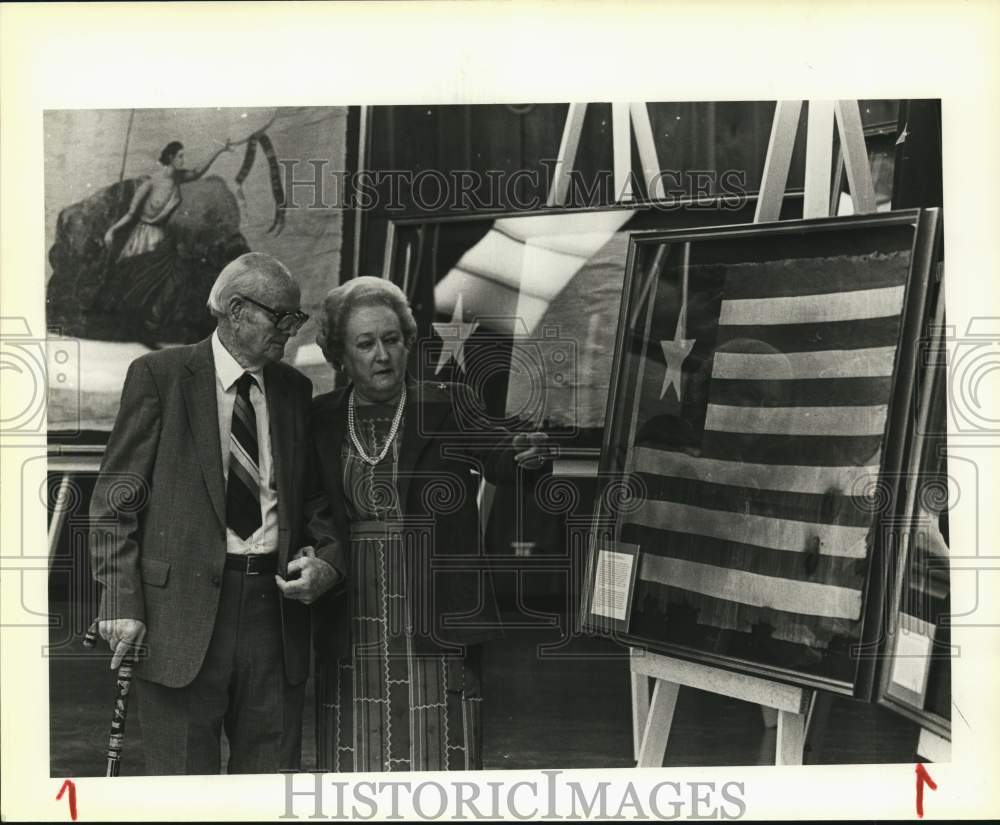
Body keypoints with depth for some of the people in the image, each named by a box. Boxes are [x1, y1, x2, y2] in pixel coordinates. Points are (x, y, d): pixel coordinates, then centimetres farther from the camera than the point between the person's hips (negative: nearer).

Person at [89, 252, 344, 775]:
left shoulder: (295, 390, 12)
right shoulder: (158, 375, -1)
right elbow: (116, 497, -3)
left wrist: (327, 560, -2)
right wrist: (120, 599, -10)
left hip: (275, 608, 4)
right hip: (182, 609, -4)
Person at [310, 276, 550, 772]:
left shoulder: (449, 406, 0)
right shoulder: (321, 419, 6)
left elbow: (497, 457, -16)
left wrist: (526, 452, -37)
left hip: (436, 625, -2)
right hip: (352, 632, 2)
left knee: (438, 758, 3)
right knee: (356, 759, 8)